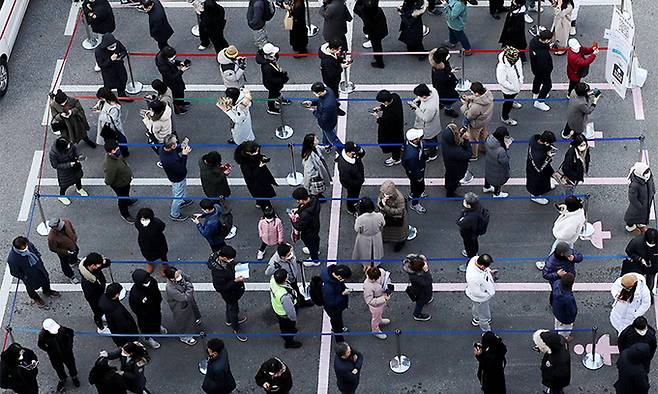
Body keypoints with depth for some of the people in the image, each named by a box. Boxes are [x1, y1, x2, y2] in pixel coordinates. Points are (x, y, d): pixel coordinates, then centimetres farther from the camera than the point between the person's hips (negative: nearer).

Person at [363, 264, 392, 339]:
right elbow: (369, 301, -33)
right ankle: (376, 331, 56)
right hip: (375, 304, -6)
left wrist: (388, 287, -22)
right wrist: (383, 299, -36)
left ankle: (380, 321, 71)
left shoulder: (381, 272, -30)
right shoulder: (368, 286, -44)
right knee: (376, 317, 25)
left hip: (383, 297, 6)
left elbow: (387, 277, -5)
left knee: (381, 312, 37)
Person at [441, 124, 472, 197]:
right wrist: (467, 141, -32)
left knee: (448, 174, 37)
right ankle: (450, 194, 55)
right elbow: (468, 155, -30)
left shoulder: (444, 137, -30)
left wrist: (460, 133, -23)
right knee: (454, 179, 26)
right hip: (455, 168, -6)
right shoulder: (456, 151, -49)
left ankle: (447, 185, 69)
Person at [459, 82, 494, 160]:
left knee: (473, 139, 23)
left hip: (476, 125, -7)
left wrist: (464, 104, -17)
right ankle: (484, 148, 63)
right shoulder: (488, 93, -26)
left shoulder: (476, 107, -47)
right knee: (483, 134, 36)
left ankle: (473, 155, 48)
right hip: (486, 120, 7)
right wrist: (468, 97, -13)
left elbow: (468, 116, -27)